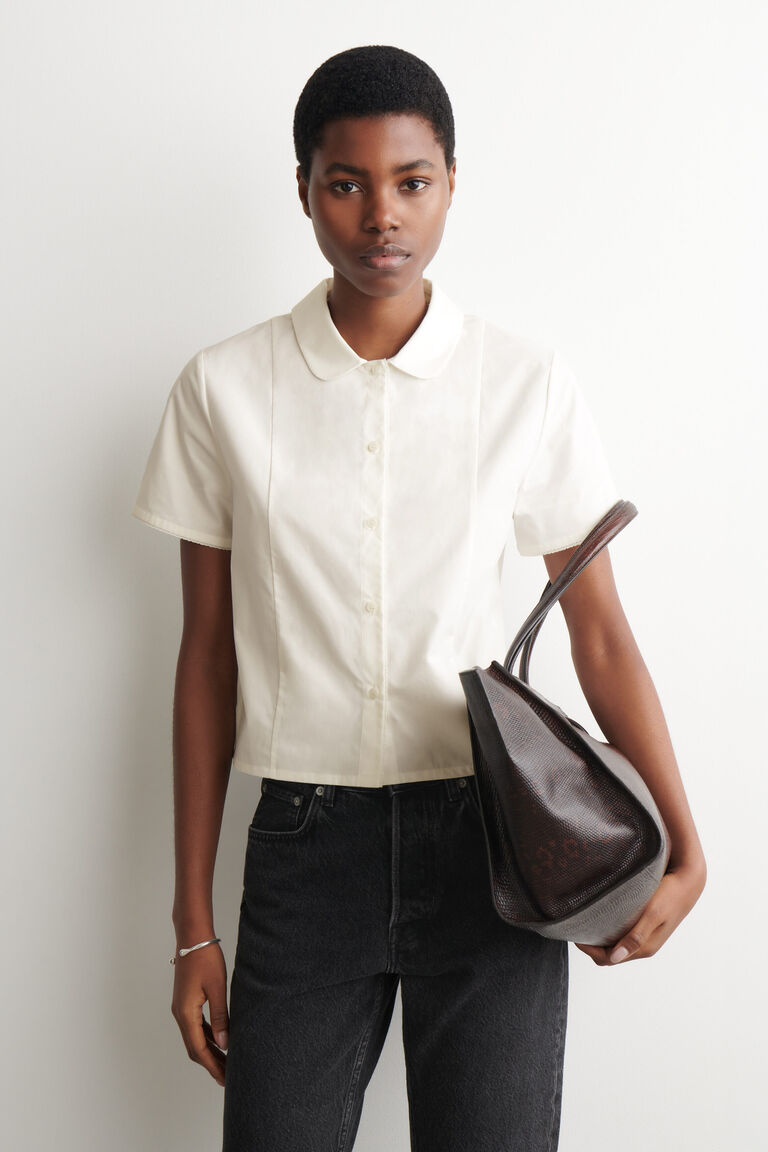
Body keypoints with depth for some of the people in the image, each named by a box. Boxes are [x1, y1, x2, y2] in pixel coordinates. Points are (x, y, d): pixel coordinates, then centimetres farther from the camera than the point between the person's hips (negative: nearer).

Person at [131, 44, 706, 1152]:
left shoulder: (530, 384, -3)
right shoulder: (224, 389, -1)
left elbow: (600, 629, 2)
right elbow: (209, 655, 3)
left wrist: (681, 842, -12)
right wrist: (193, 922, 5)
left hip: (489, 836, 0)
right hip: (305, 842, 1)